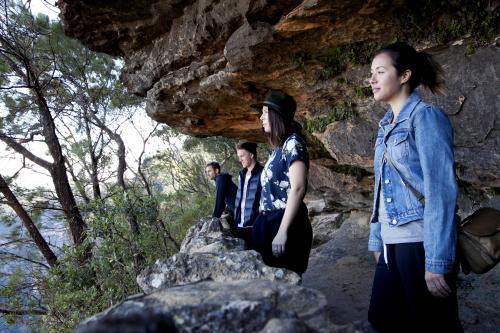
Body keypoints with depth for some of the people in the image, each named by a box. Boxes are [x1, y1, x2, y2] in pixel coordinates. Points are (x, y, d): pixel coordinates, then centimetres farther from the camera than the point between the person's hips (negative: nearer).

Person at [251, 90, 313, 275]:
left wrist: (282, 231, -21)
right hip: (269, 224, 8)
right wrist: (263, 227, 16)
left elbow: (298, 188, -18)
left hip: (285, 224, -8)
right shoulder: (278, 148, 17)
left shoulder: (292, 142, -9)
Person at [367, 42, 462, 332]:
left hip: (422, 242, -7)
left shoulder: (426, 116, -9)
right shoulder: (387, 125, 14)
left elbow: (441, 191, -16)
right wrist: (376, 239, 16)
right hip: (392, 243, 7)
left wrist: (438, 262, -19)